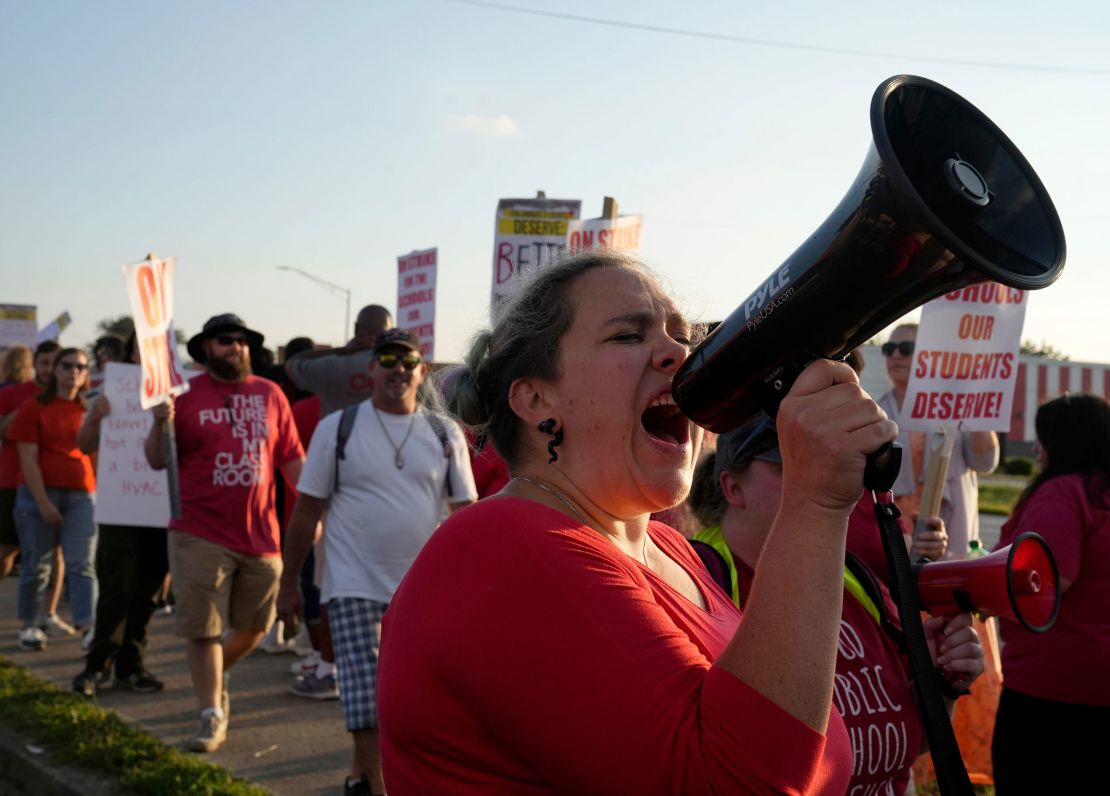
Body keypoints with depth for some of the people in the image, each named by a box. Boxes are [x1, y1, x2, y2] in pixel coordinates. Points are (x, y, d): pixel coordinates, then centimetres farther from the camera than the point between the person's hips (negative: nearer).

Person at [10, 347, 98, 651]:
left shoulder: (89, 408, 10)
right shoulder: (34, 408, 1)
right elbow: (29, 459, -6)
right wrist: (43, 502, -11)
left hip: (81, 494, 2)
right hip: (40, 492, -2)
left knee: (82, 564, -6)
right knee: (37, 565, 4)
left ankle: (87, 627, -13)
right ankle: (30, 626, 16)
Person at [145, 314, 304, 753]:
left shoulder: (270, 394, 6)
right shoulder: (186, 395, -3)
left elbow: (292, 457, 9)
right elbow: (157, 461, -1)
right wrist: (161, 423, -20)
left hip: (260, 532, 3)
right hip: (201, 534, -3)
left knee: (255, 626, 14)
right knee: (203, 628, 0)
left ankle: (215, 675, 41)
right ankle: (212, 716, 11)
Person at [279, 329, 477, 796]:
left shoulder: (445, 433, 4)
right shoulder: (337, 428, -2)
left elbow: (466, 511, 8)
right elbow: (307, 510, 1)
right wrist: (288, 582, 2)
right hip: (354, 586, -3)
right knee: (364, 694, -8)